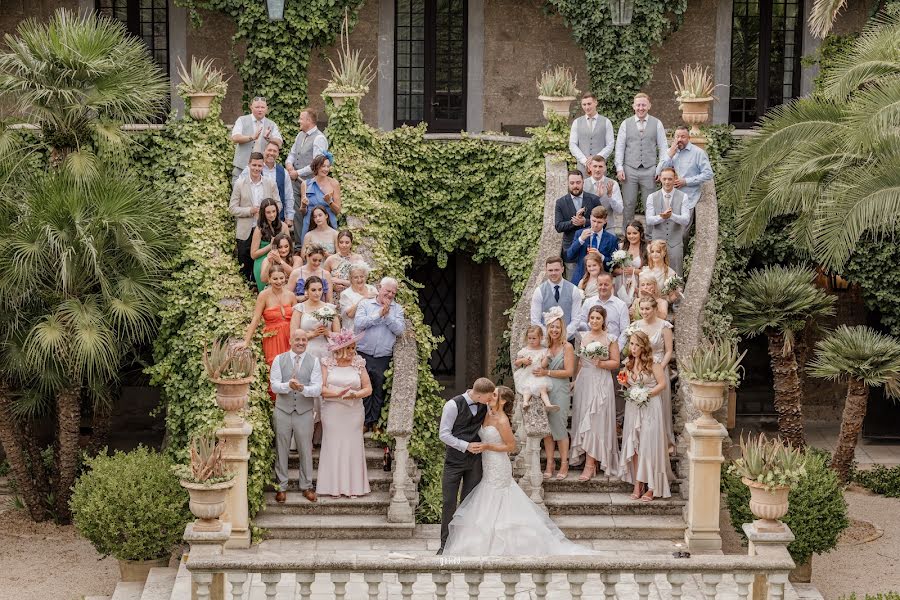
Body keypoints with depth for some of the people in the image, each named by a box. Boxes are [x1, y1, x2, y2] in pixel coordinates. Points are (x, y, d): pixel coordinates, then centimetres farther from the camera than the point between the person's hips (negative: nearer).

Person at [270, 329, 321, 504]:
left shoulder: (314, 361, 1)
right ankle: (281, 487, 18)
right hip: (283, 411, 0)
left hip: (305, 412, 0)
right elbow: (274, 385, -7)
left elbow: (317, 389, -9)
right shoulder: (279, 360, 2)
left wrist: (302, 388, -28)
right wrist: (288, 385, -27)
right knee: (281, 450, 7)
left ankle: (306, 486, 20)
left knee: (306, 450, 8)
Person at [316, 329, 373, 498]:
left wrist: (355, 394, -16)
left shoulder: (359, 364, 5)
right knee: (333, 446, 1)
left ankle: (353, 486, 7)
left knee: (353, 446, 1)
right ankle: (334, 486, 6)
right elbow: (321, 389, -6)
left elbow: (368, 388, 3)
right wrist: (338, 393, -21)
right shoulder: (327, 364, 1)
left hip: (353, 412, 1)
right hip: (332, 412, -1)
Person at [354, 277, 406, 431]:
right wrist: (379, 314, -11)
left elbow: (400, 330, -5)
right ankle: (364, 422, 10)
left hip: (384, 357, 1)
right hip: (364, 355, -1)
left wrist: (387, 314, -11)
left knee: (380, 390, 7)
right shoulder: (365, 304, 5)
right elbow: (358, 324, -11)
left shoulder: (397, 308, 9)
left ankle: (375, 422, 17)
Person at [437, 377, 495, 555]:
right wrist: (466, 446, -18)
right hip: (454, 460, -4)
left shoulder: (485, 406, 0)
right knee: (449, 503, -1)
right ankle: (445, 544, 7)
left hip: (475, 460, 4)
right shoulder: (453, 405, -15)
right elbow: (444, 434, -13)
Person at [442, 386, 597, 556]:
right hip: (488, 469, 9)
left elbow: (511, 446, -15)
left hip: (498, 470, -9)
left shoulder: (501, 420, -19)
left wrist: (486, 447, -20)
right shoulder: (487, 414, 6)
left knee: (493, 510, -1)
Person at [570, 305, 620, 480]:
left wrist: (601, 363, -16)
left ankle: (590, 464, -7)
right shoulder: (583, 337, 10)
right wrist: (575, 380, 9)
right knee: (583, 419, 4)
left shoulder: (610, 339, -1)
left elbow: (615, 362, -1)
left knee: (595, 420, -7)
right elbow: (579, 361, 14)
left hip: (601, 383, -4)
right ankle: (594, 459, 14)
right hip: (584, 381, 4)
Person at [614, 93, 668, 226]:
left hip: (649, 170, 0)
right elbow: (619, 147, 5)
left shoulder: (657, 124, 5)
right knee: (628, 204, 3)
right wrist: (619, 168, -4)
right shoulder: (626, 124, 7)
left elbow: (663, 147, 5)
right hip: (630, 169, 0)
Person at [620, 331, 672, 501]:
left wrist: (646, 394, -19)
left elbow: (662, 384, -10)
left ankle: (652, 488, 1)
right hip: (632, 408, 6)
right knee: (634, 446, 4)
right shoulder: (629, 364, 10)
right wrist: (624, 382, 0)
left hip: (650, 408, -6)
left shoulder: (653, 364, -9)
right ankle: (637, 485, 7)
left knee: (649, 445, -5)